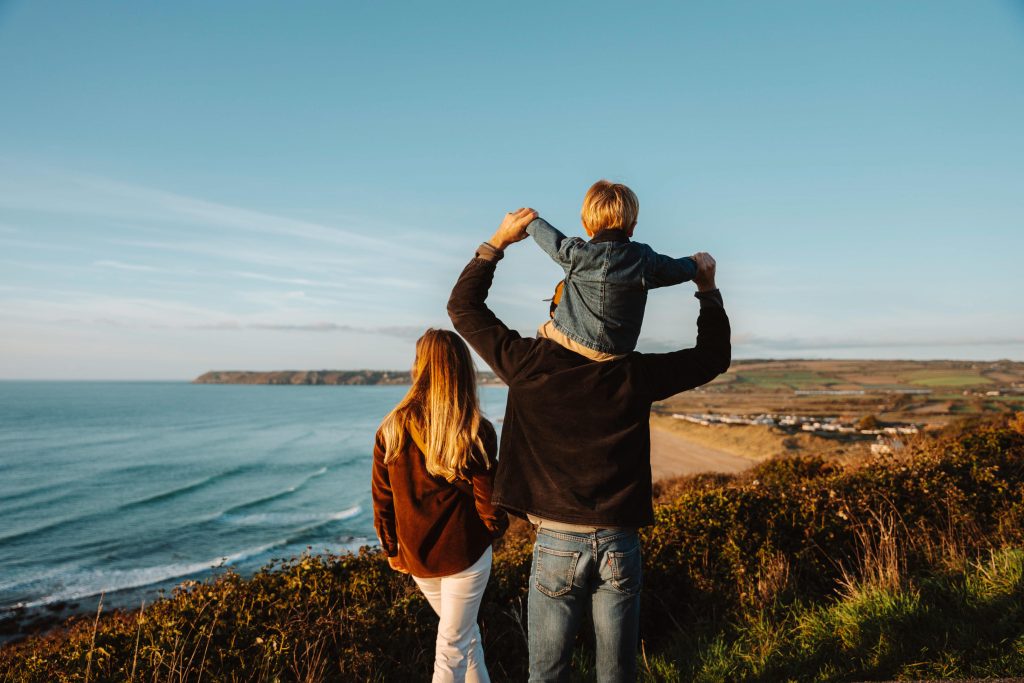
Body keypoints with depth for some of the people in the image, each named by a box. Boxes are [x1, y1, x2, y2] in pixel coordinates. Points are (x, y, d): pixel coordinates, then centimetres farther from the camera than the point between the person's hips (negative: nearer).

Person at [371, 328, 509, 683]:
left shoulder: (391, 430, -8)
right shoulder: (477, 433, -16)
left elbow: (382, 501, -1)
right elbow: (488, 506, -12)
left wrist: (392, 550, 13)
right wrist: (497, 527, 10)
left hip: (416, 558, 4)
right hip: (464, 553, -4)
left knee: (465, 631, 26)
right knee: (452, 645, 11)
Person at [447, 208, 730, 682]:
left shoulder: (530, 365, -6)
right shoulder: (632, 375, -5)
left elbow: (463, 306, 6)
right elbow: (714, 357, 9)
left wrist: (497, 241, 8)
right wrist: (708, 288, 15)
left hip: (556, 542, -1)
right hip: (621, 545, 1)